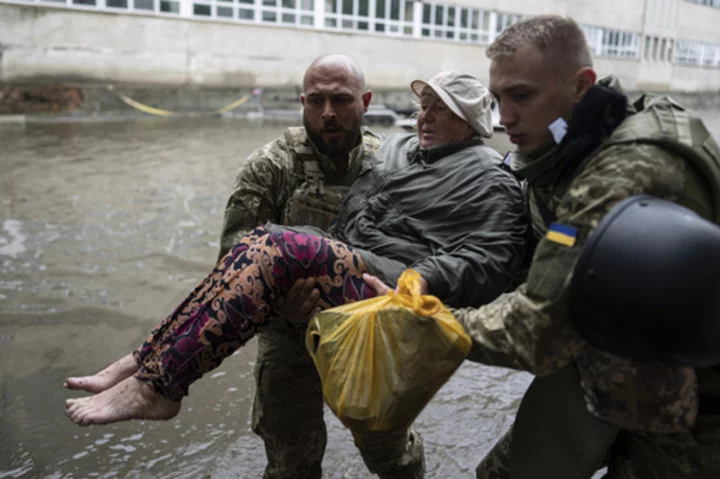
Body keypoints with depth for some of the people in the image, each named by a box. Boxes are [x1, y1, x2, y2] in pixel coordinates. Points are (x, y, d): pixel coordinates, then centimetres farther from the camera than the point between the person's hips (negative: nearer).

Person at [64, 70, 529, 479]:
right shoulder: (397, 147, 23)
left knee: (280, 248, -27)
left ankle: (155, 383, -23)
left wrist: (426, 279, -24)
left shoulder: (490, 182, 1)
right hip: (345, 268, 8)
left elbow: (488, 264, -12)